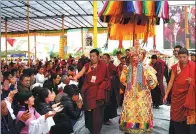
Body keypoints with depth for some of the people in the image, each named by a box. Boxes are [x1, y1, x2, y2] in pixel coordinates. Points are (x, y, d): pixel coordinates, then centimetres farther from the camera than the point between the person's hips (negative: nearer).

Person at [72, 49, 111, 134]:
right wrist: (75, 77, -26)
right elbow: (81, 73, -7)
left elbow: (106, 79, 0)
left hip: (98, 91, -3)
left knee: (96, 111, -3)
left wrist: (101, 87, -9)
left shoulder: (103, 65, 0)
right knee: (88, 110, 7)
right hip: (88, 91, 3)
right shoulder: (87, 65, 8)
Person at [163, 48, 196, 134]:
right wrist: (166, 94, 0)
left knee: (187, 117, 1)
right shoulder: (175, 67, -1)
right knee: (176, 116, 8)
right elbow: (171, 81, 2)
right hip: (176, 95, 2)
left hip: (188, 95, -2)